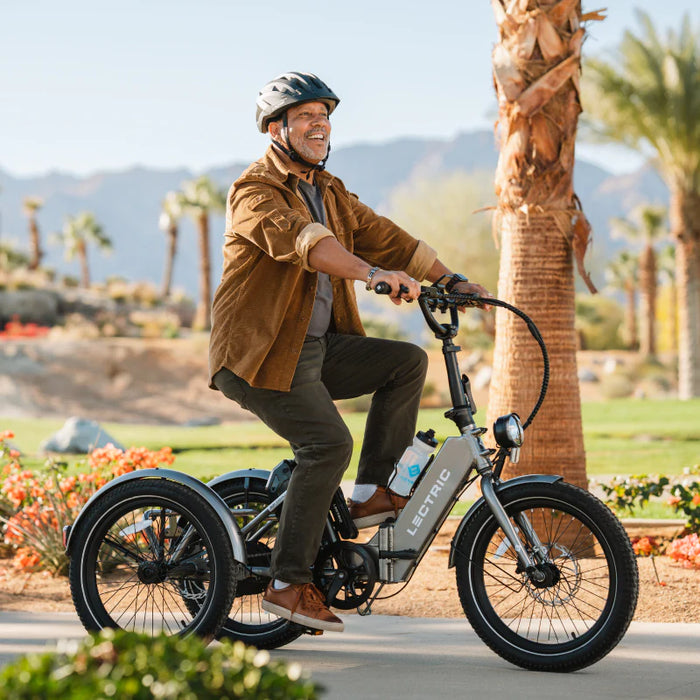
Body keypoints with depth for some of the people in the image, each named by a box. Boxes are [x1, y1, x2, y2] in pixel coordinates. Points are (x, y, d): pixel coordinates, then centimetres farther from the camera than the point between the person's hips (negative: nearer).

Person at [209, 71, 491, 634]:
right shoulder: (255, 192, -12)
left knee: (408, 361, -4)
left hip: (316, 348, 8)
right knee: (328, 443, -23)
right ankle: (289, 583, -17)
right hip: (262, 355, -8)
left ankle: (372, 495, -2)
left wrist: (453, 281, 3)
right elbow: (302, 241, -31)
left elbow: (384, 237, 15)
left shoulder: (330, 193, 16)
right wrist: (373, 273, -45)